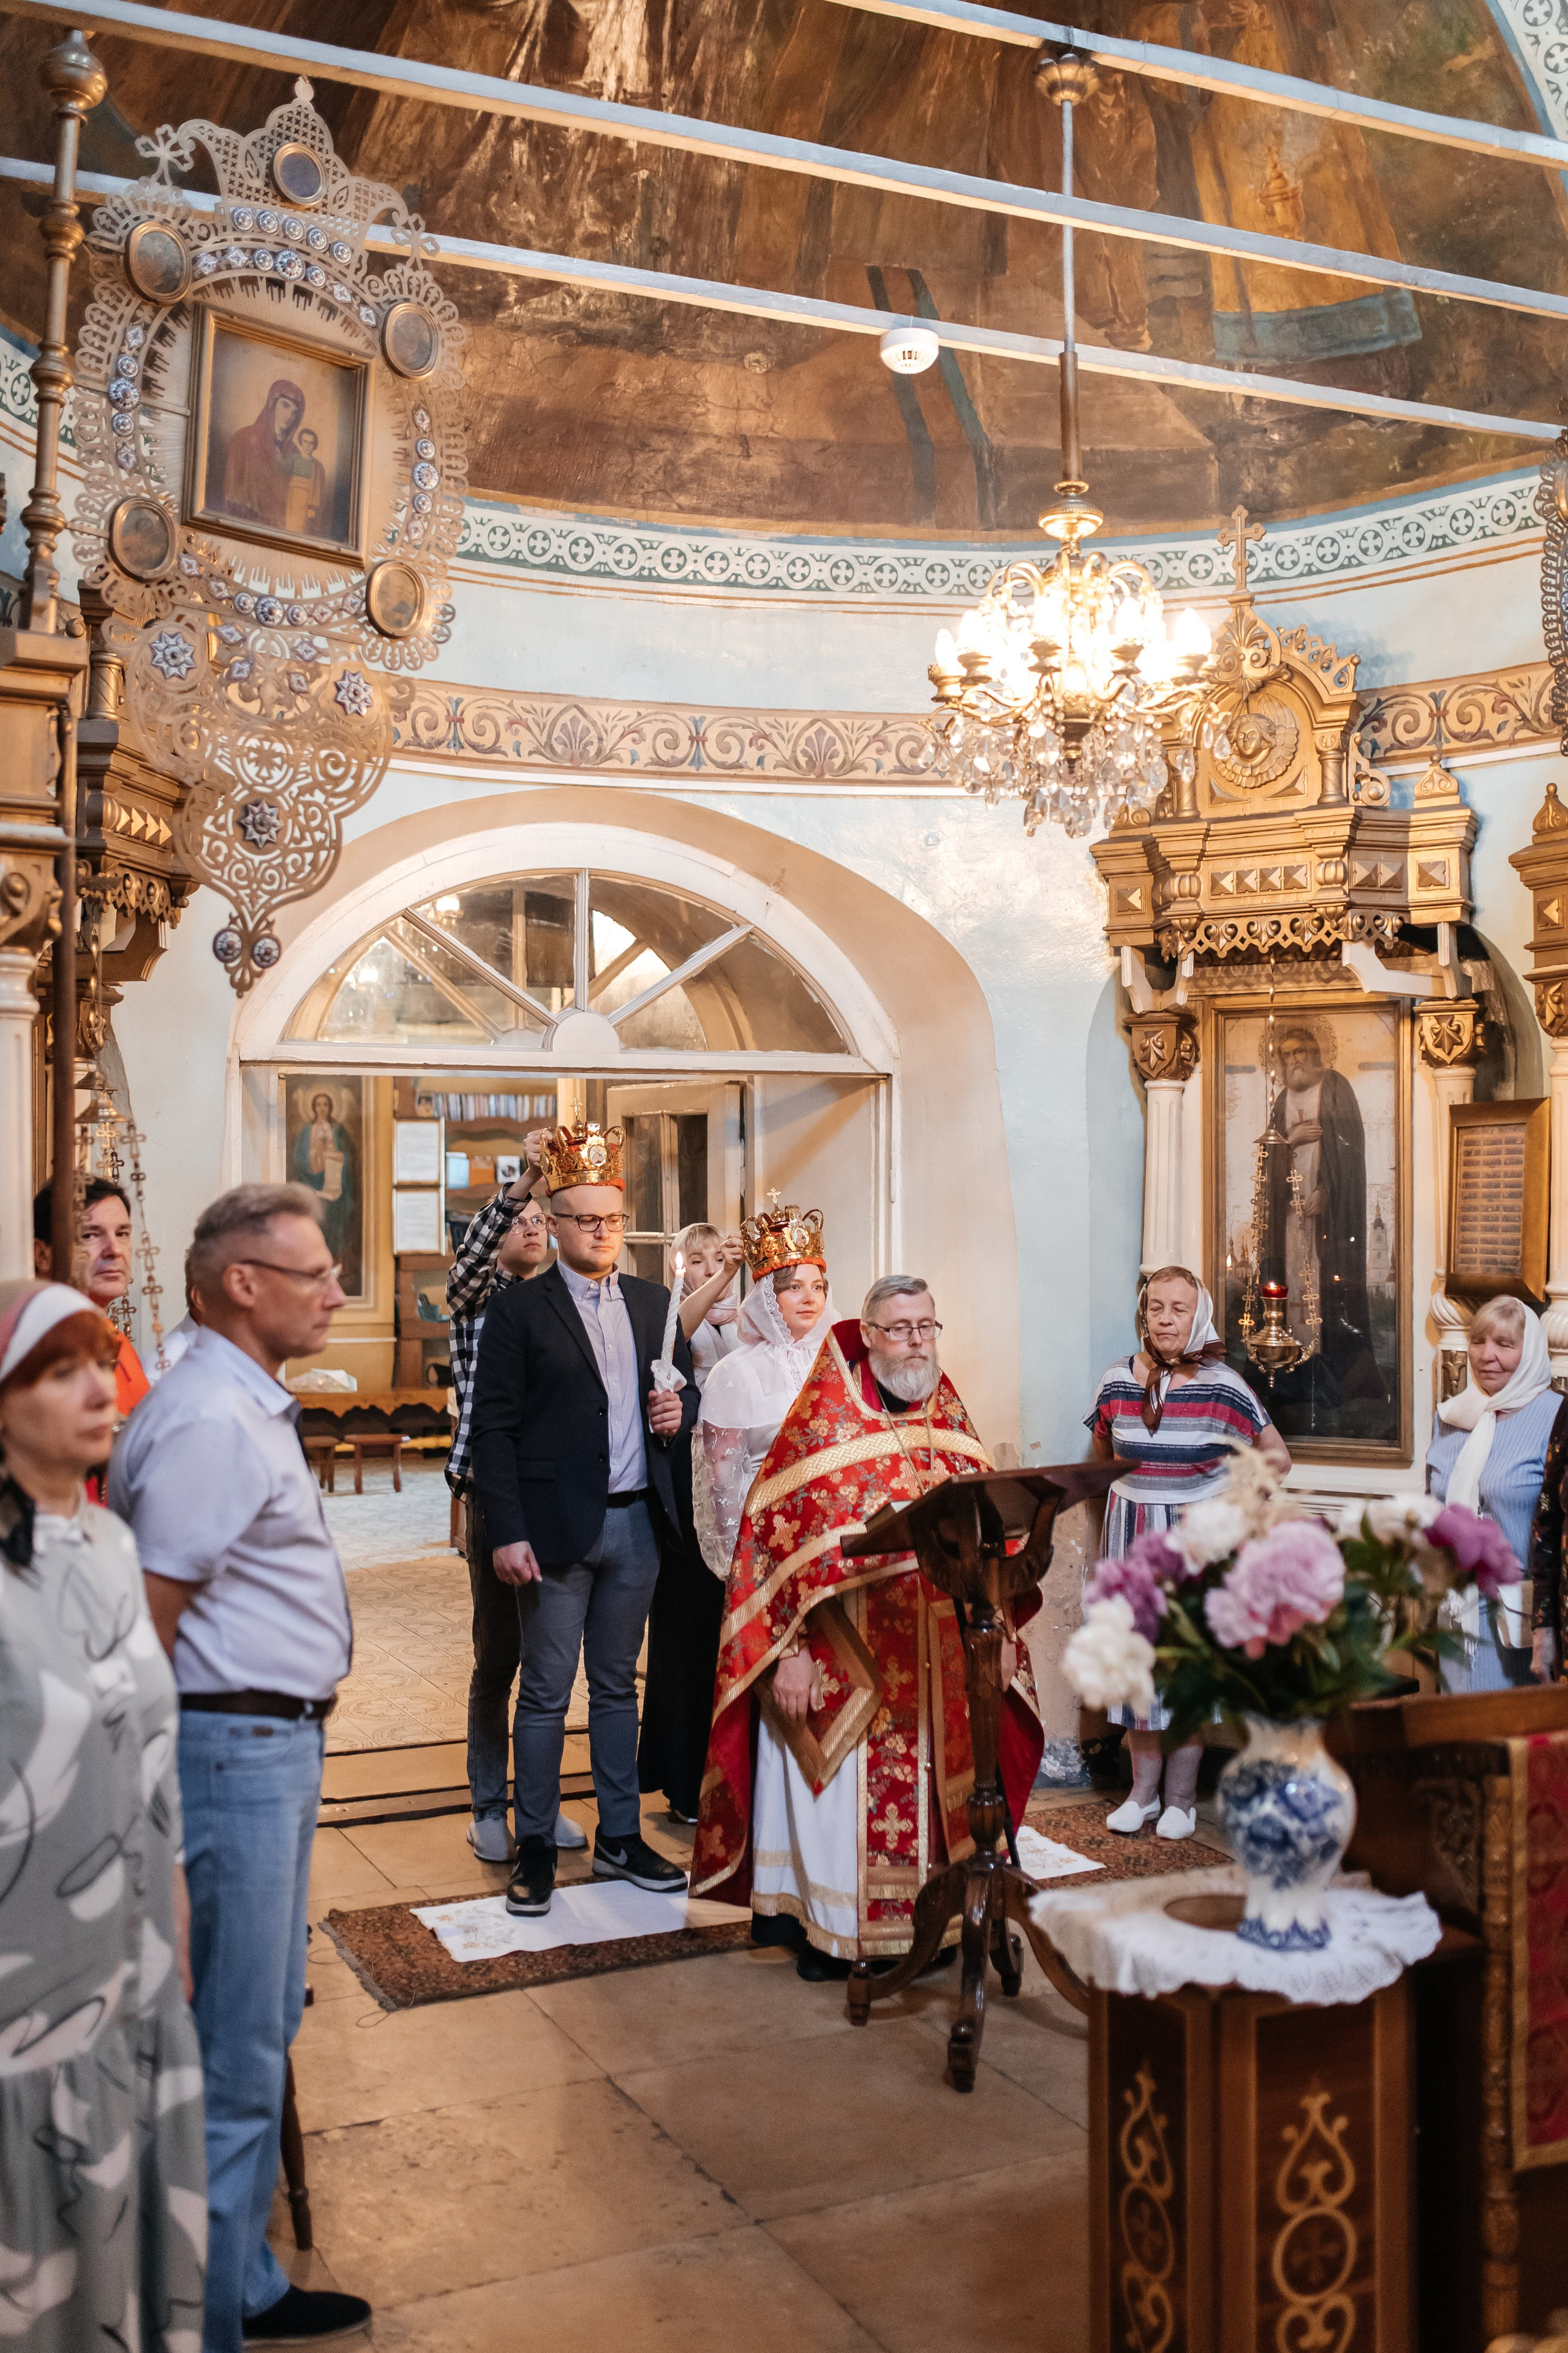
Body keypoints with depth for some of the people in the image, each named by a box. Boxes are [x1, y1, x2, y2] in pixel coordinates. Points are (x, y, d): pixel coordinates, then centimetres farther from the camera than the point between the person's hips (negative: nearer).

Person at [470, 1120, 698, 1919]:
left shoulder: (653, 1303, 10)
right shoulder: (518, 1311, -5)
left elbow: (686, 1385, 21)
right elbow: (494, 1430, -8)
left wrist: (680, 1412, -4)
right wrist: (507, 1532, -15)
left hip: (636, 1522, 5)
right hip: (556, 1527, -5)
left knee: (617, 1687, 15)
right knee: (544, 1694, 4)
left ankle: (620, 1839, 25)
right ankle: (534, 1848, 17)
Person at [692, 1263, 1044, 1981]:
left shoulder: (948, 1420, 8)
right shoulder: (826, 1419, -9)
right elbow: (778, 1530, -13)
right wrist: (790, 1649, -18)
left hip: (933, 1657, 5)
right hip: (845, 1651, -5)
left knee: (920, 1781, 10)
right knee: (839, 1785, 1)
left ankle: (919, 1914, 25)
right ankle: (825, 1929, 17)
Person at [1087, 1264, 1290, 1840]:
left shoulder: (1221, 1386, -10)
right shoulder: (1118, 1382, 0)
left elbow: (1278, 1457, -3)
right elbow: (1102, 1456, 17)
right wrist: (1138, 1491, 7)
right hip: (1132, 1534, 3)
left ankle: (1181, 1798, 13)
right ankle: (1143, 1791, 19)